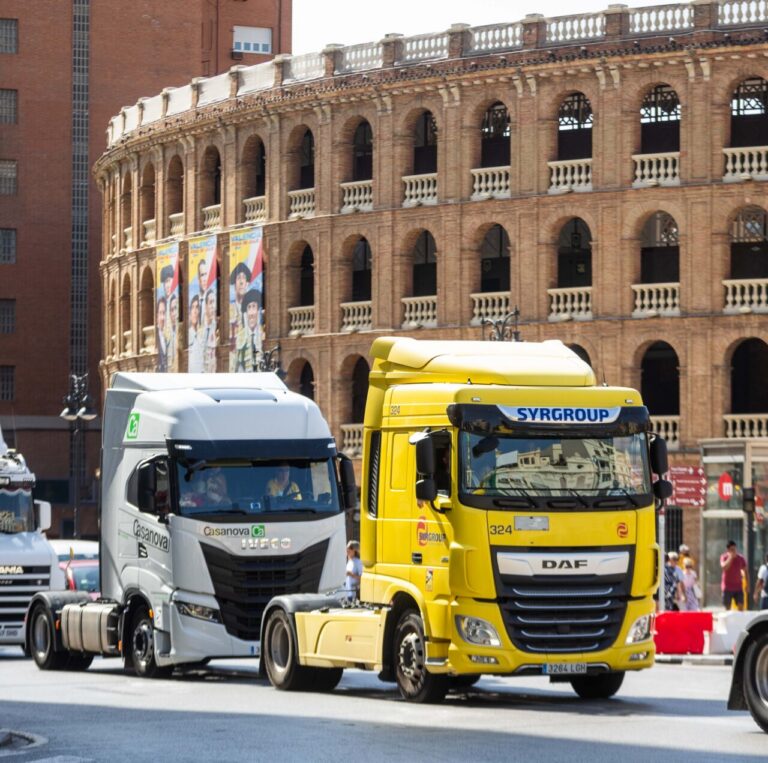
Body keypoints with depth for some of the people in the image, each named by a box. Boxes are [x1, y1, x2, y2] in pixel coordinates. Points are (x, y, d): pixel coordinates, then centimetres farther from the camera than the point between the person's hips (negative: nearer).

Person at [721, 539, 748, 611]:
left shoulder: (740, 558, 2)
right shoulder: (724, 557, -6)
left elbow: (745, 571, 10)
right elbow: (724, 567, -26)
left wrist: (747, 584, 8)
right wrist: (730, 557, -23)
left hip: (738, 587, 2)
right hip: (727, 587, -2)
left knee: (740, 606, -6)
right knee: (727, 607, 1)